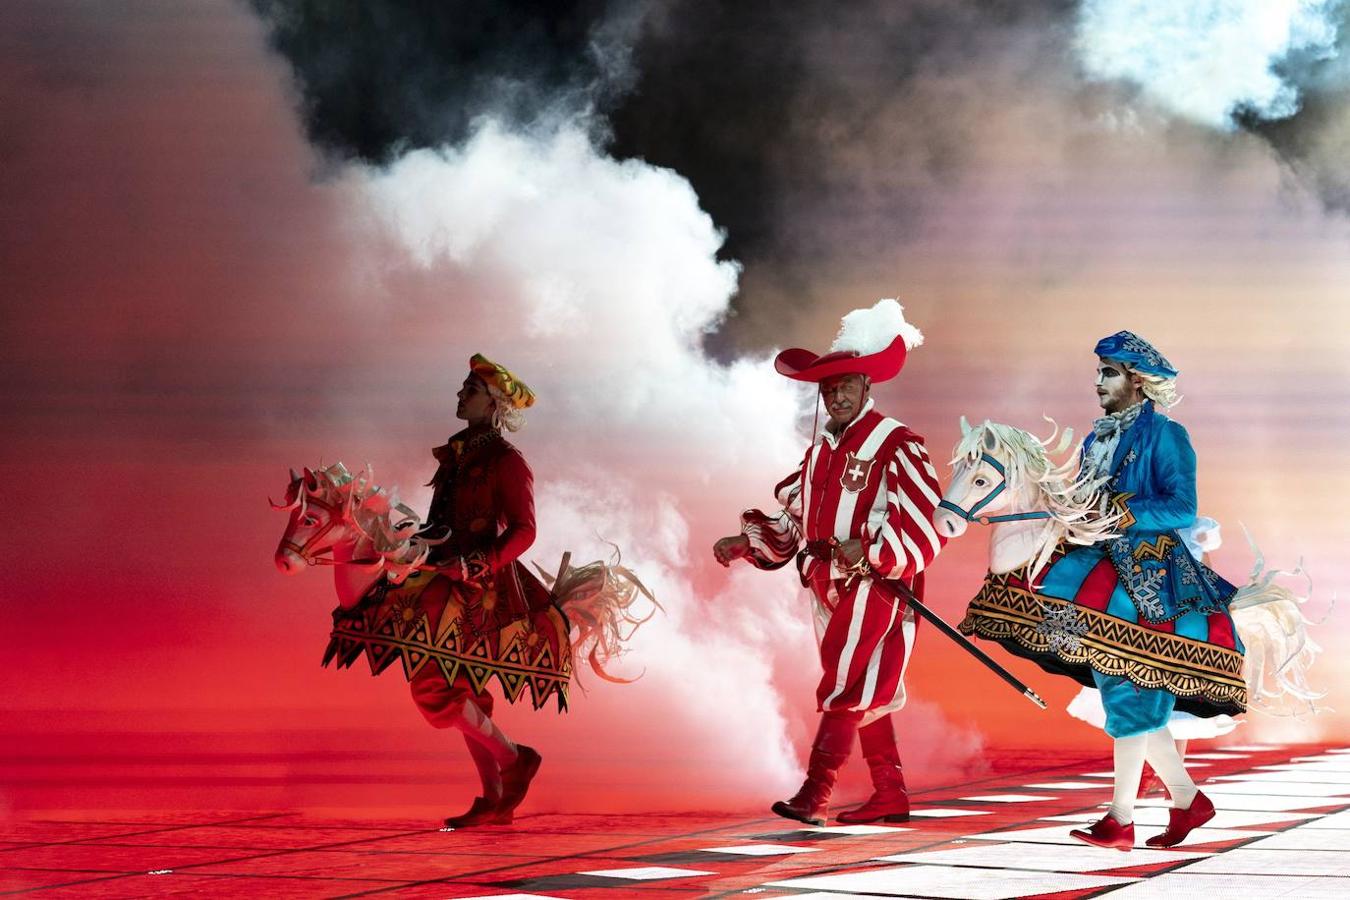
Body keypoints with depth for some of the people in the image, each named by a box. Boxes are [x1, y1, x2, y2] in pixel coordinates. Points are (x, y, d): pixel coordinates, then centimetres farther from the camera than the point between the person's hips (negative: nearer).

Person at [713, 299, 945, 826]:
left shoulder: (895, 446, -10)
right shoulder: (822, 450, 14)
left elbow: (925, 525, -17)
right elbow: (793, 520, 19)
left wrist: (869, 551, -26)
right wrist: (743, 544, 8)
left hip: (876, 585, -8)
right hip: (829, 587, 8)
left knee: (845, 689, -11)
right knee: (863, 694, 11)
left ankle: (814, 795, -15)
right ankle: (890, 796, 18)